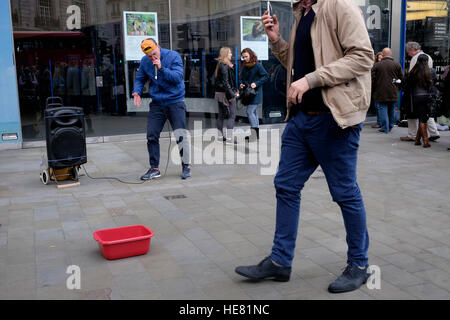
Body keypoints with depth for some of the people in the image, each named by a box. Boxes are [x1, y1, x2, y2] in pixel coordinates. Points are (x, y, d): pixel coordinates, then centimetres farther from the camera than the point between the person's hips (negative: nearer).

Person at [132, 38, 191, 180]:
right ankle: (154, 169, 13)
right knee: (151, 136, 1)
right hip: (157, 103, 4)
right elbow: (140, 79, 13)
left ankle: (186, 166, 9)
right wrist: (137, 91, -7)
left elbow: (178, 77, -18)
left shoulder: (173, 56, -9)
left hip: (175, 102, -4)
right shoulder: (144, 61, 4)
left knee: (180, 136, -7)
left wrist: (161, 68, -27)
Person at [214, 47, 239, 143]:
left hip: (219, 93, 10)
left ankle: (220, 136, 19)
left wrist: (234, 90, 17)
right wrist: (231, 94, -19)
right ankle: (229, 137, -7)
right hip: (225, 93, -10)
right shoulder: (225, 66, -15)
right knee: (231, 115, -5)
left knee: (221, 115, 14)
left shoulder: (220, 65, 14)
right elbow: (225, 82, -20)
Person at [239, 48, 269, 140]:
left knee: (250, 111, -15)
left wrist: (256, 84, -18)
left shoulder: (257, 65, -9)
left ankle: (254, 130, -11)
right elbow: (242, 77, 22)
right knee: (254, 112, 12)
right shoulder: (245, 67, 11)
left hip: (256, 93, -8)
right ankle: (256, 134, 18)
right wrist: (242, 84, 1)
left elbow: (266, 76, -11)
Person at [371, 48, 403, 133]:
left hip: (380, 93, -2)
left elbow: (372, 79, -3)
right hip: (393, 93, 3)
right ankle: (390, 126, 25)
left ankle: (385, 128, 1)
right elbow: (401, 78, 3)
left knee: (382, 109, 2)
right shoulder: (397, 65, 0)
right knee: (392, 110, 15)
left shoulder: (376, 65, -4)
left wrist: (373, 90, 8)